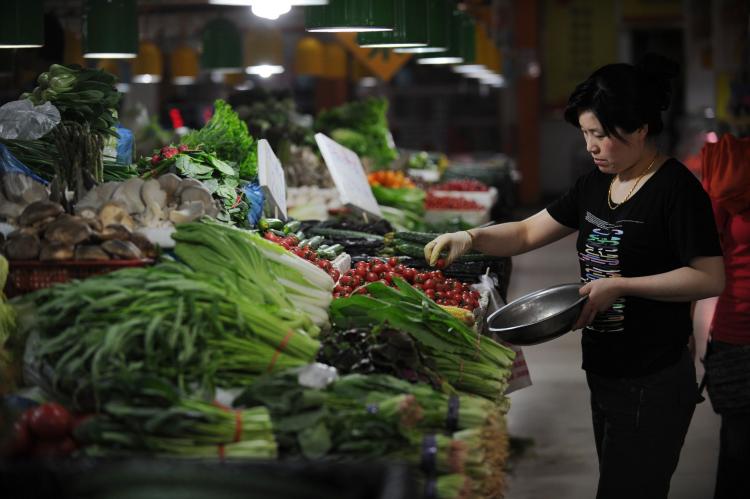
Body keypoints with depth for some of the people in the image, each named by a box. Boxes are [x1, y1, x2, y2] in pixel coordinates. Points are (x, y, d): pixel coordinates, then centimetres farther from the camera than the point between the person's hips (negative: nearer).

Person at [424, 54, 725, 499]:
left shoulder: (676, 188, -15)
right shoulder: (597, 184, 9)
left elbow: (711, 278, -19)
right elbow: (528, 233, 13)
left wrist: (619, 286, -24)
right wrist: (471, 238, -5)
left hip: (652, 385, -8)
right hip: (605, 374, 8)